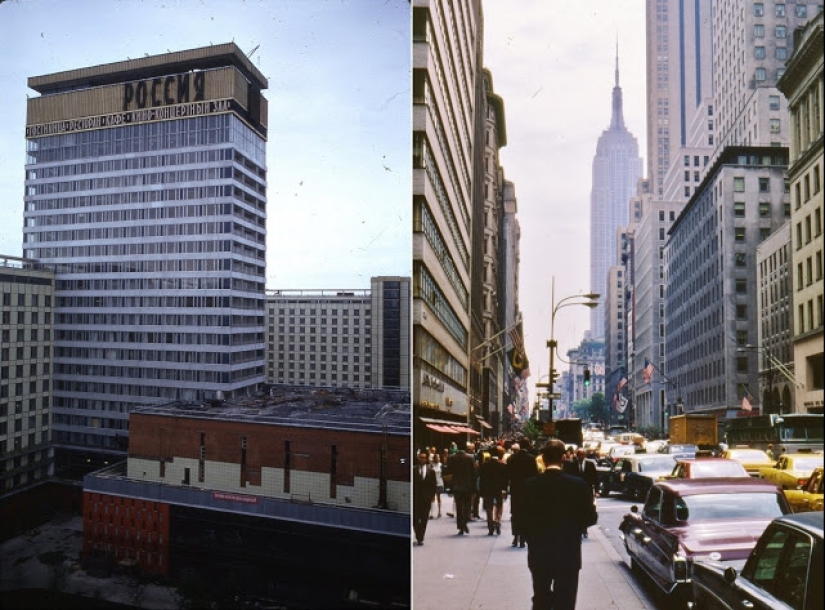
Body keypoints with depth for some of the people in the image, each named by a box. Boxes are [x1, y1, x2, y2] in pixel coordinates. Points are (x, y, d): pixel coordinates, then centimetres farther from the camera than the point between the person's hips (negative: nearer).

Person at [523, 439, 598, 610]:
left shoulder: (530, 485, -9)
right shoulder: (579, 485, -13)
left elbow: (524, 520, -5)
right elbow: (590, 518, -7)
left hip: (539, 554, 2)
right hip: (568, 555, -2)